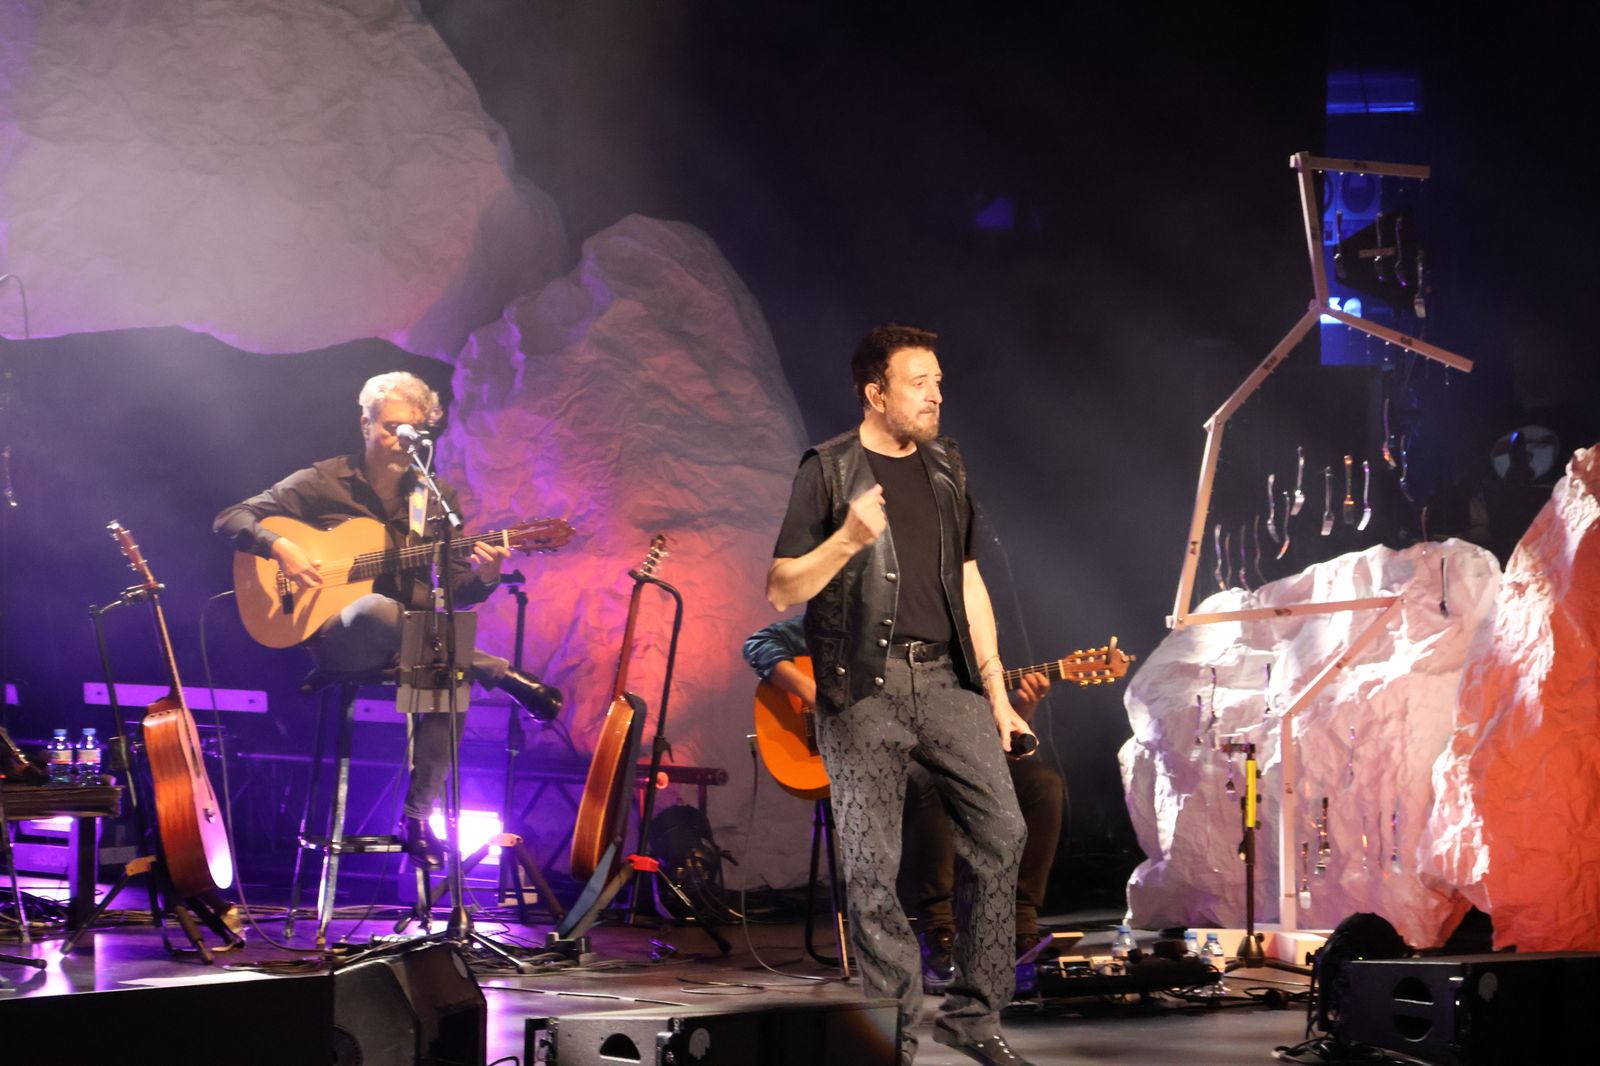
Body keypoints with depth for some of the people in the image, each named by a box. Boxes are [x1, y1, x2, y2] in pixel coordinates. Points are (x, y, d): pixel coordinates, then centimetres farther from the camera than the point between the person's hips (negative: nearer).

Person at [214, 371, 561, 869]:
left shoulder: (436, 499, 11)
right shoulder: (323, 483, 2)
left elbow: (455, 590, 10)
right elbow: (230, 519, -1)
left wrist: (484, 578, -15)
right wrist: (280, 547, -21)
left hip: (411, 639, 4)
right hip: (335, 638, -3)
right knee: (377, 609, -40)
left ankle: (418, 815, -22)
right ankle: (503, 676, -25)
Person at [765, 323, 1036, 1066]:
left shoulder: (945, 467, 15)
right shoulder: (828, 471, -2)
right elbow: (780, 592, -5)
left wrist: (996, 691, 14)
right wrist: (848, 539, -21)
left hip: (946, 677, 5)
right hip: (863, 686, -4)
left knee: (1001, 830, -6)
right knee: (871, 865, -3)